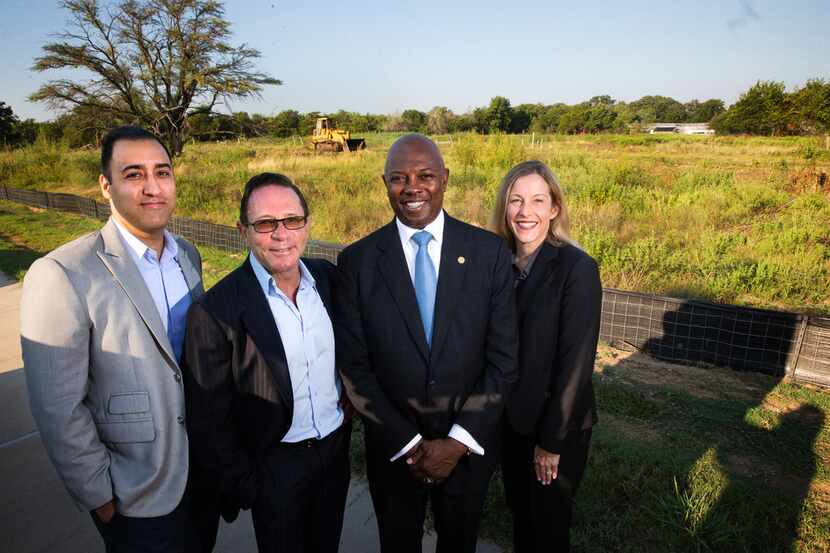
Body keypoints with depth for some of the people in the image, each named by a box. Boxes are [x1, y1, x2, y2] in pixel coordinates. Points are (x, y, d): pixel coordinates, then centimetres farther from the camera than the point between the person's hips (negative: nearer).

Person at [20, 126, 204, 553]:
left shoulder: (188, 256, -2)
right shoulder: (61, 275, -22)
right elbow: (59, 409, -19)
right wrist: (99, 496, -11)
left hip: (204, 468, 6)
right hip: (136, 499, -5)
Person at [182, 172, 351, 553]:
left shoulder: (329, 277, -7)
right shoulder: (216, 311, -21)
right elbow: (208, 417, -13)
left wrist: (350, 405, 3)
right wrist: (242, 484, -8)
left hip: (337, 448, 5)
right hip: (276, 465, -4)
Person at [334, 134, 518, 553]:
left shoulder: (489, 252, -10)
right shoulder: (357, 261, -10)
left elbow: (503, 358, -9)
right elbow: (354, 367, -8)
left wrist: (459, 441, -13)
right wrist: (409, 443, -10)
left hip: (469, 443, 1)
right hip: (393, 446, 0)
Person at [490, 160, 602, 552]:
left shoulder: (577, 268, -20)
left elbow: (576, 362, -19)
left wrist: (552, 440, -15)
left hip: (558, 427, -5)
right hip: (510, 419, 5)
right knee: (520, 513, 25)